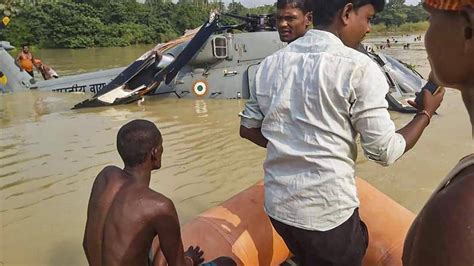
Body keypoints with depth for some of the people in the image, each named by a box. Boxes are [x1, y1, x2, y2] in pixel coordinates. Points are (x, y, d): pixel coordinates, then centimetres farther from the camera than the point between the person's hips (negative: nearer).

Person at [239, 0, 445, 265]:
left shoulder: (271, 63, 1)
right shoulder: (358, 68, -16)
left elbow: (248, 129, 8)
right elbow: (385, 151, -12)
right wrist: (426, 113, 4)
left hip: (278, 204, 5)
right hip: (328, 212, -5)